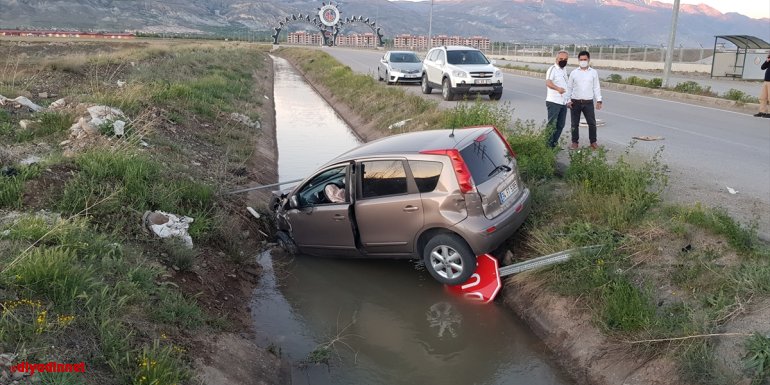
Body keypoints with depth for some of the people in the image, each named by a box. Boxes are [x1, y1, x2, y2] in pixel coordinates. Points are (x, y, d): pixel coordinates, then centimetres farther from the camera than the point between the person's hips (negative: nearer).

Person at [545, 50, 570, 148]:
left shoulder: (564, 70, 17)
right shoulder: (552, 69, -10)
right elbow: (548, 82, -29)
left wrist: (568, 100, 34)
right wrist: (557, 88, -49)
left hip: (563, 102, 8)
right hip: (553, 102, -8)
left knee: (560, 125, 10)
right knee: (552, 125, -8)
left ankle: (554, 144, 19)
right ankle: (548, 145, -3)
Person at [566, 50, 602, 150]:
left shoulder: (594, 72, 4)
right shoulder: (573, 73, 3)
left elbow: (596, 88, 6)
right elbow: (569, 88, 6)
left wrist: (599, 100, -1)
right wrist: (568, 100, -2)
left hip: (588, 102, 0)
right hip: (575, 102, 0)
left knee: (592, 123, 1)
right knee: (574, 123, 5)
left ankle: (593, 142, 13)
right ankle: (575, 142, 15)